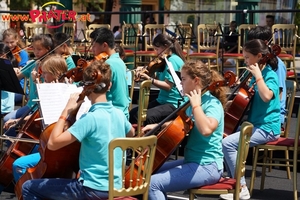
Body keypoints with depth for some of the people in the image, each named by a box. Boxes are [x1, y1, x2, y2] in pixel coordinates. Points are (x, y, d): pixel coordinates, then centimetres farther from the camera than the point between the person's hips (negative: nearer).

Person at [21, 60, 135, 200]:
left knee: (29, 188, 3)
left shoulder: (90, 118, -20)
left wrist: (66, 111, -14)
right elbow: (131, 133, 27)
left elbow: (52, 143, -22)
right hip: (114, 187, 8)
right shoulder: (119, 114, 3)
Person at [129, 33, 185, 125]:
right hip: (162, 100, 10)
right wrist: (146, 73, -1)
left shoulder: (173, 60, -15)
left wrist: (149, 78, -28)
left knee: (146, 117, -30)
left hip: (174, 103, -10)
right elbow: (158, 79, 13)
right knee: (133, 113, 0)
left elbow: (168, 86, -22)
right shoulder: (167, 60, 15)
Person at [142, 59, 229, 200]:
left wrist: (196, 105, -26)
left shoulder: (212, 104, -17)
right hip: (193, 161, 10)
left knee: (152, 183, -17)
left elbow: (206, 129, -39)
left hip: (207, 167, -10)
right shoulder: (195, 101, 9)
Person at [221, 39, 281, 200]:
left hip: (267, 128, -10)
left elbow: (266, 97, -36)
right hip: (256, 124, 10)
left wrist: (258, 76, -28)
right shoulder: (258, 74, 11)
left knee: (227, 143, -21)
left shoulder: (270, 75, -16)